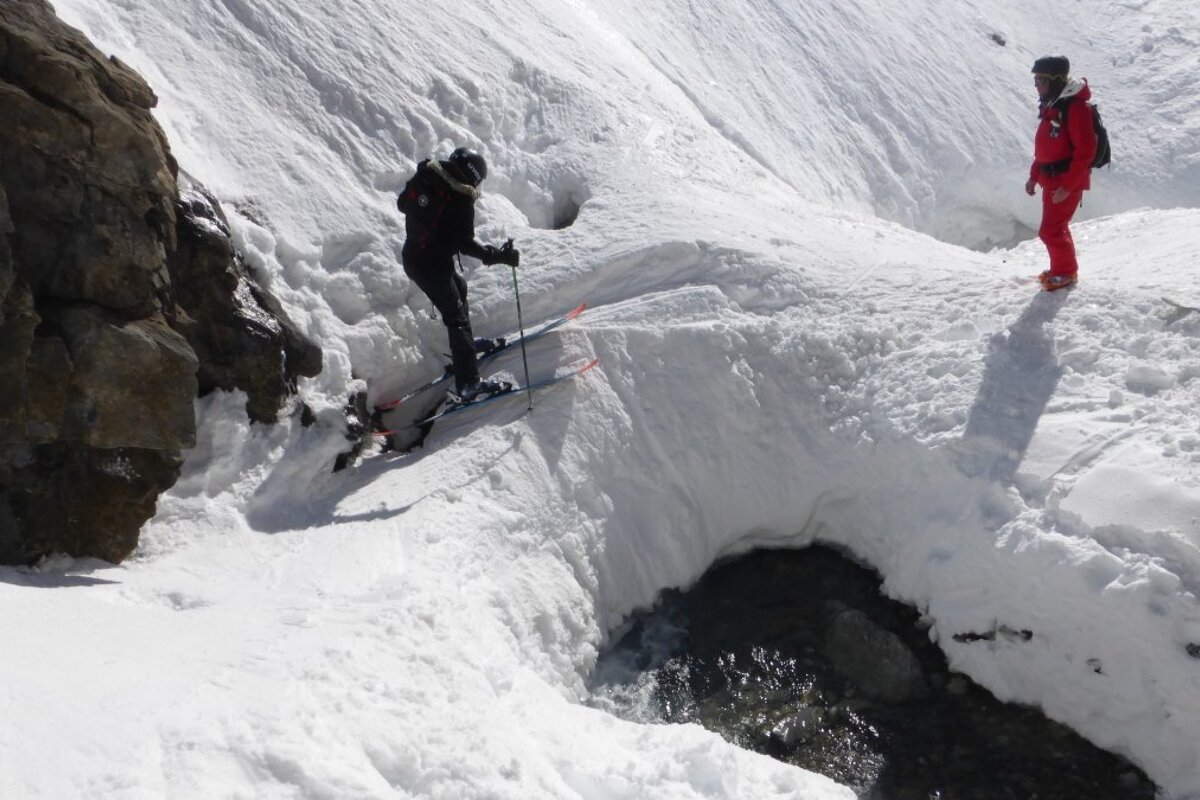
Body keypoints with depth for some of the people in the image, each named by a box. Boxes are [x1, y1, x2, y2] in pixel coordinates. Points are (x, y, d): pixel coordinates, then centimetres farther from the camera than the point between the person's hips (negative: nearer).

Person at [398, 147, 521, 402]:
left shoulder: (424, 176, 1)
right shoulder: (461, 199, -21)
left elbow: (402, 203, 15)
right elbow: (465, 244, -23)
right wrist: (499, 256, -20)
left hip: (411, 255, 9)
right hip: (431, 266, -9)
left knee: (458, 288, 30)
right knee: (457, 317, -5)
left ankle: (464, 344, 45)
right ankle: (467, 384, -8)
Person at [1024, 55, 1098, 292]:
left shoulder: (1075, 107, -20)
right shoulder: (1050, 106, 8)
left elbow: (1085, 151, -22)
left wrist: (1068, 186, -23)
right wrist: (1034, 176, 16)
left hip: (1068, 181, -9)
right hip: (1051, 179, 9)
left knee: (1050, 230, -6)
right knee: (1057, 227, 19)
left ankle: (1066, 271, 11)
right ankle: (1061, 267, 33)